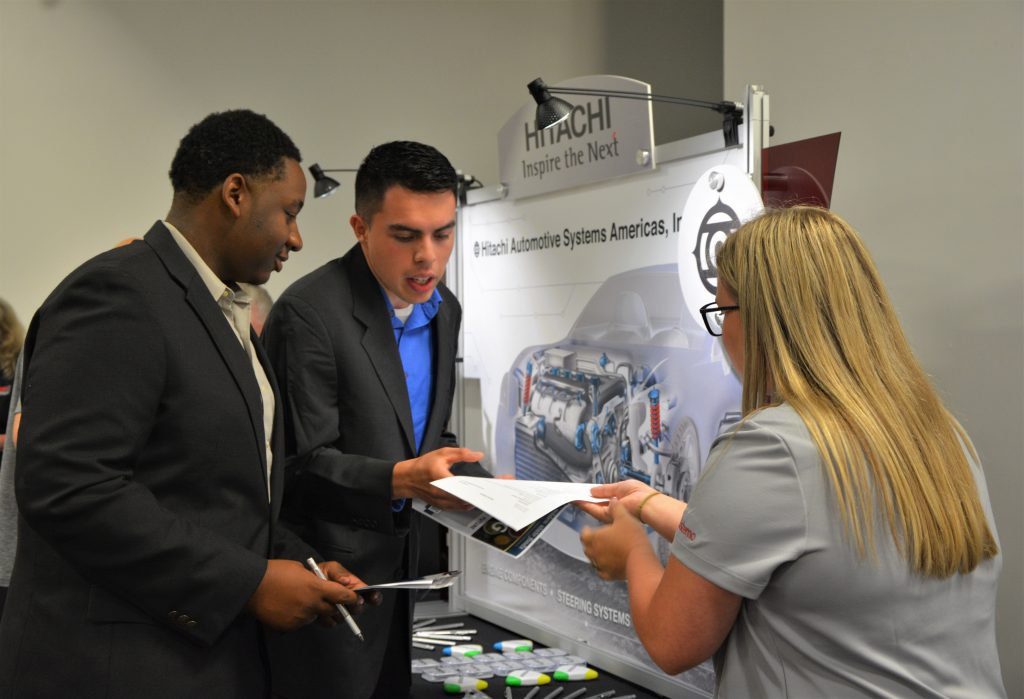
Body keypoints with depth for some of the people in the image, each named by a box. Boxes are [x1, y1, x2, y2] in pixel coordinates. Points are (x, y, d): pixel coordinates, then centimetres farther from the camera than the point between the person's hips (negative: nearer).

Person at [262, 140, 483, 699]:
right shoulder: (308, 312, -20)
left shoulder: (443, 309, 5)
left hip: (396, 560, 7)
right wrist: (401, 479, -35)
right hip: (327, 570, -7)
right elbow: (305, 465, -21)